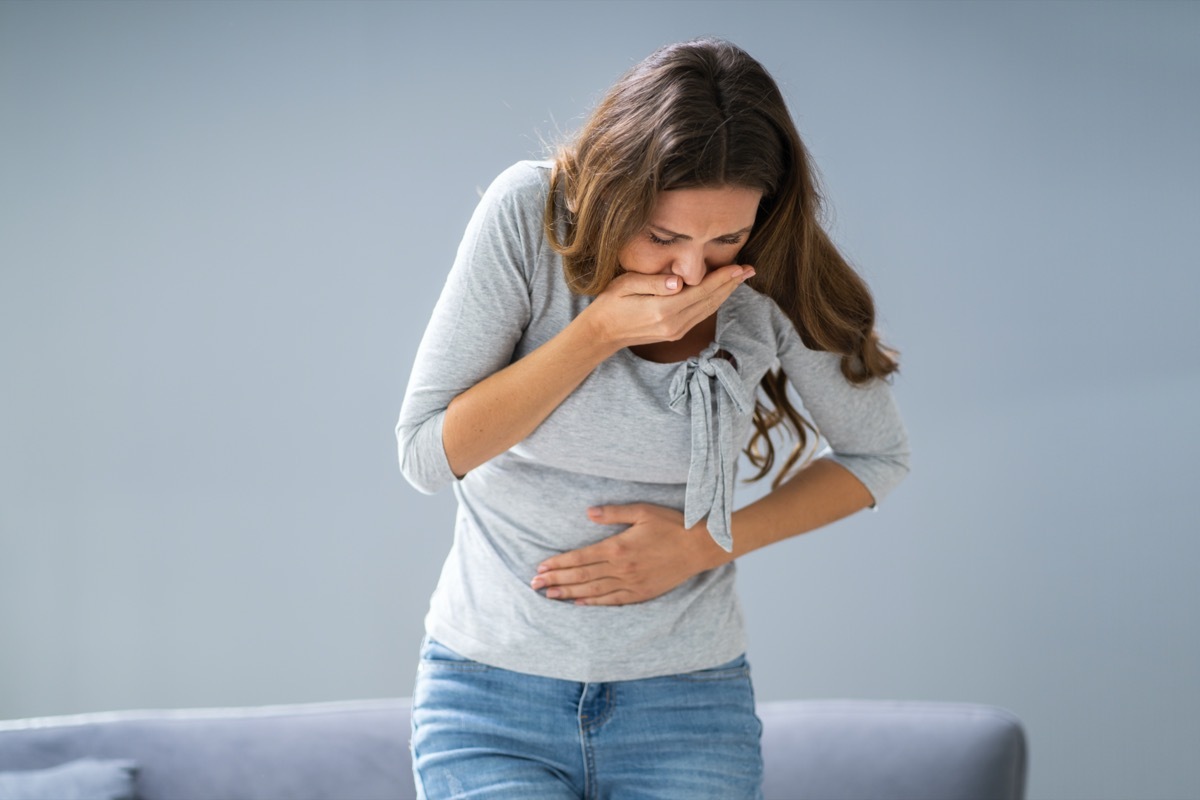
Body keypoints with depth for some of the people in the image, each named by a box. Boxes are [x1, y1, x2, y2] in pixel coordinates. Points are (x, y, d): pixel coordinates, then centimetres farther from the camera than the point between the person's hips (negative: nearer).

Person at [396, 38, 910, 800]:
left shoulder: (776, 276, -10)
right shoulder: (532, 212, -14)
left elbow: (877, 456, 5)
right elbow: (427, 452, -14)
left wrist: (707, 543, -8)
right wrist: (601, 331, -23)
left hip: (688, 707, 1)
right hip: (493, 691, -1)